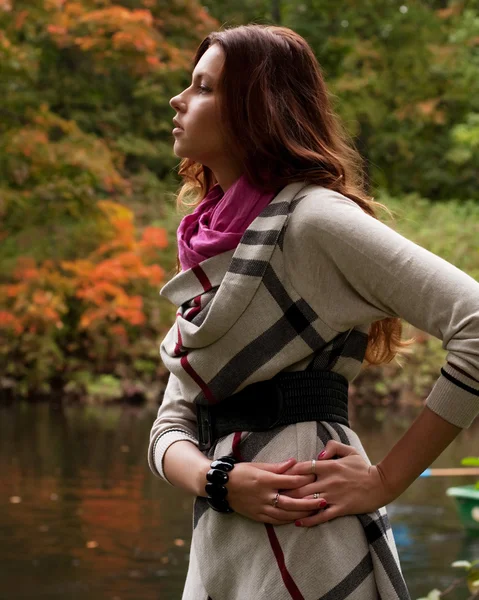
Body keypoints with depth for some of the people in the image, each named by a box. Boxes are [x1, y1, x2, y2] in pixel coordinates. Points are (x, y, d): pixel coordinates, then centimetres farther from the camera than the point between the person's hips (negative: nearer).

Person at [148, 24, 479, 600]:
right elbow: (171, 425, 11)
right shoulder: (208, 252, 13)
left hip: (306, 554, -7)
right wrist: (217, 481, -11)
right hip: (220, 551, 7)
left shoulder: (311, 217, -10)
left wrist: (386, 479, -15)